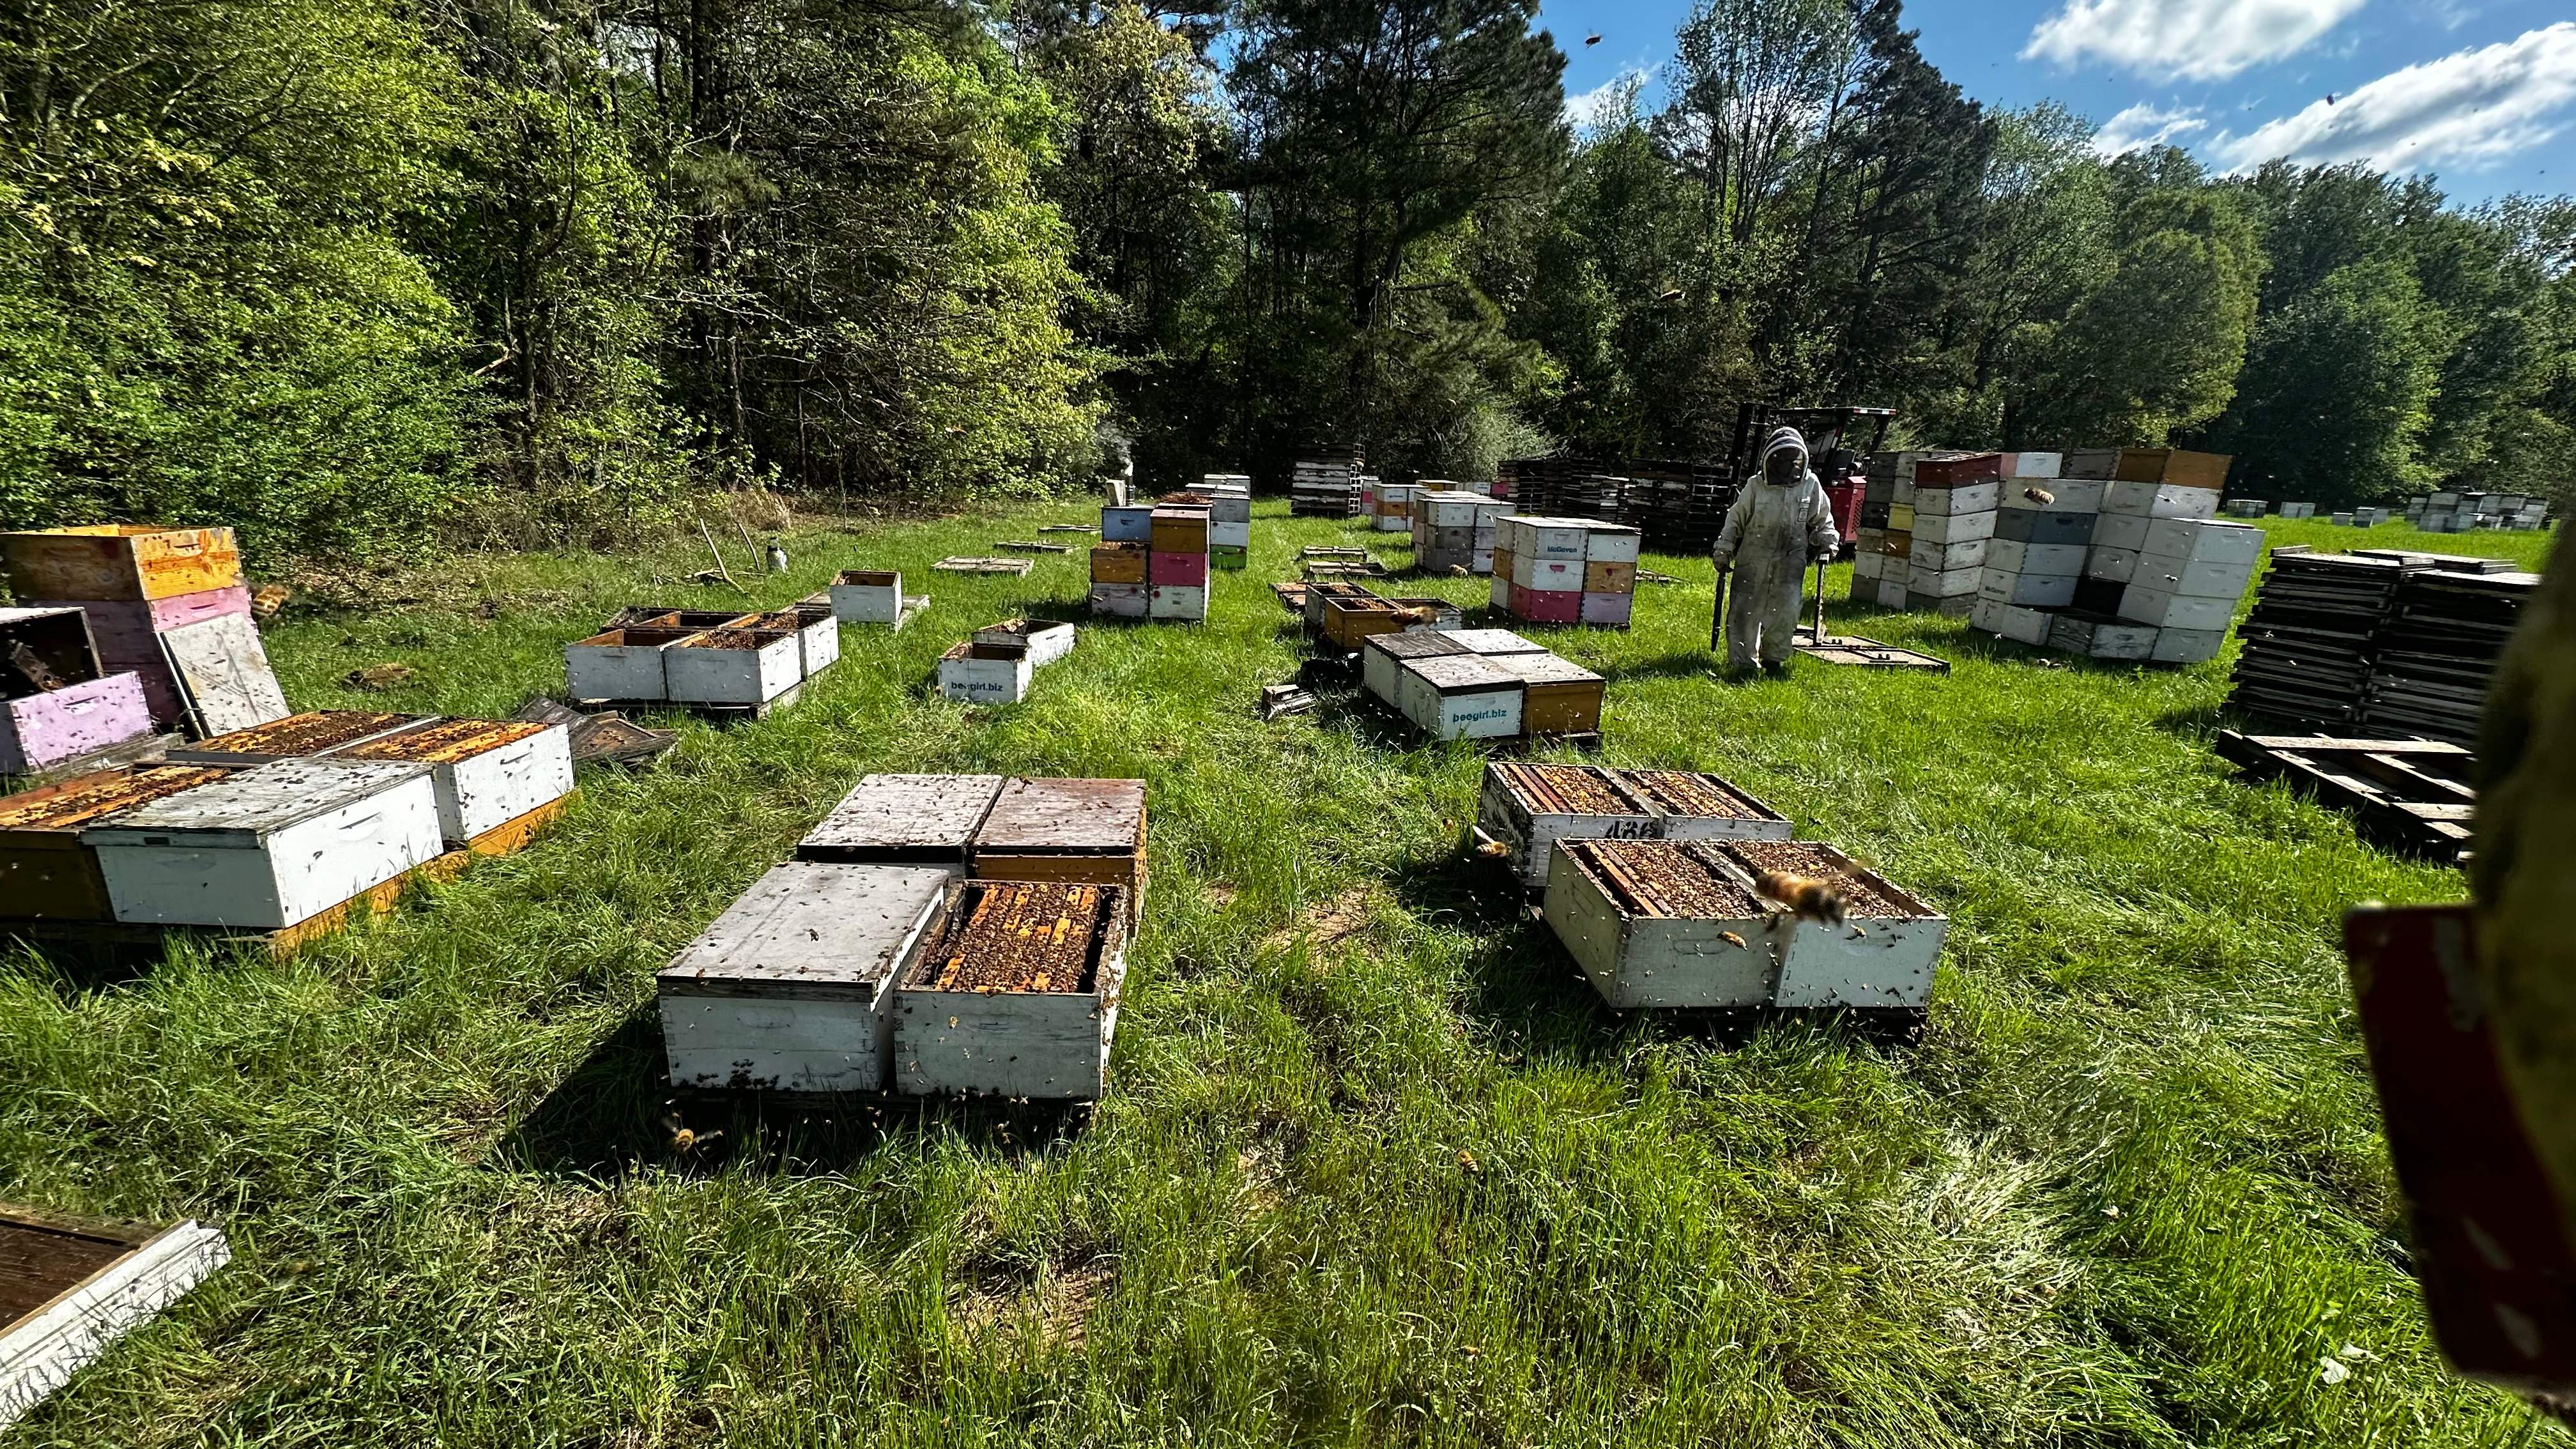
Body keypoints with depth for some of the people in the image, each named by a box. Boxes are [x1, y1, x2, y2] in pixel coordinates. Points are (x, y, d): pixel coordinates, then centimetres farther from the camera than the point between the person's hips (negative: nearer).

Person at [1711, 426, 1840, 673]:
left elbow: (1822, 519, 17)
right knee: (1745, 610, 0)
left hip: (1790, 563, 1)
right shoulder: (1756, 486, -1)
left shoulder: (1811, 486, 5)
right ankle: (1743, 661, 10)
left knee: (1785, 611, -2)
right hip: (1753, 560, -1)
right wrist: (1723, 550, 2)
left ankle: (1774, 659, 16)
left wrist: (1828, 541, 4)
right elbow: (1735, 520, 6)